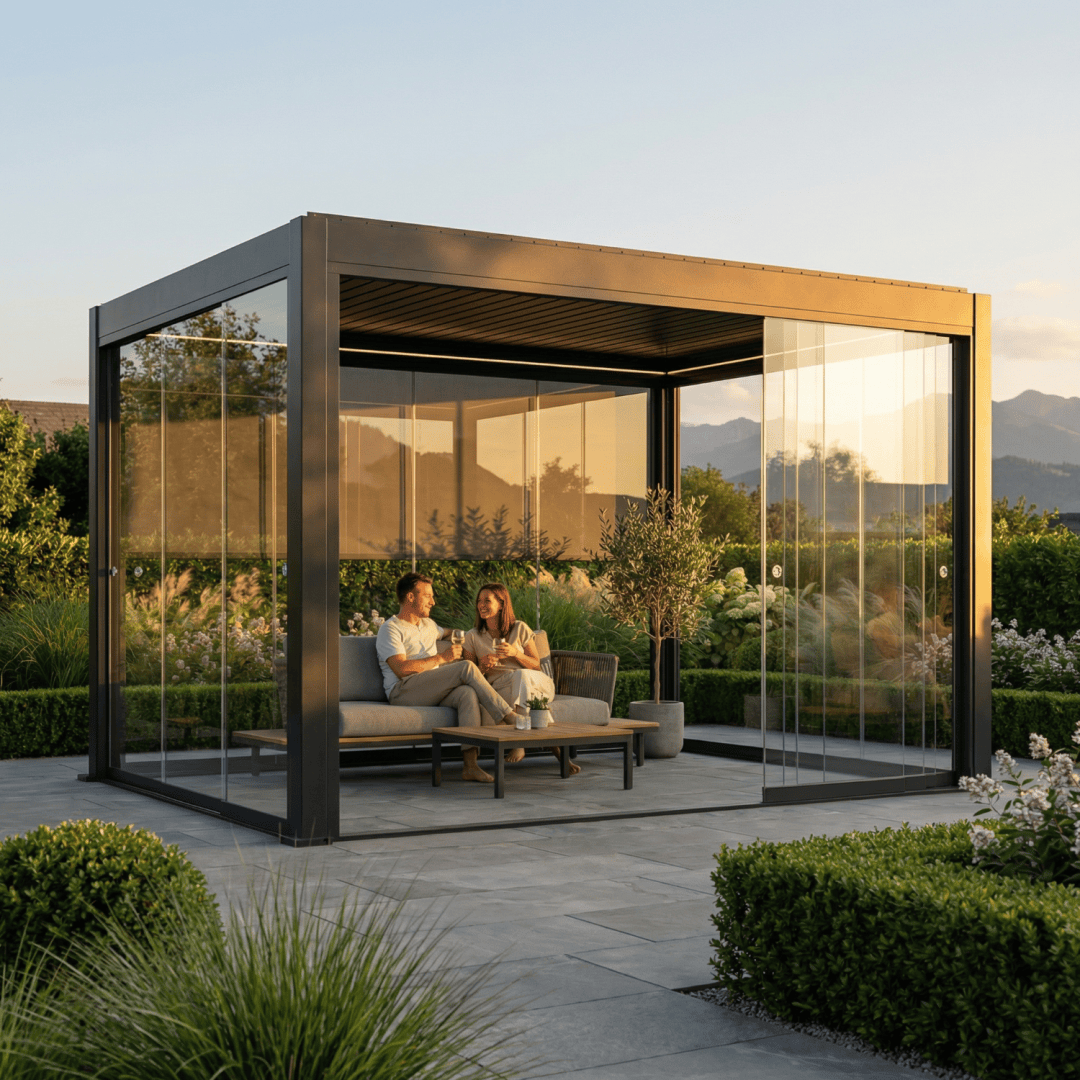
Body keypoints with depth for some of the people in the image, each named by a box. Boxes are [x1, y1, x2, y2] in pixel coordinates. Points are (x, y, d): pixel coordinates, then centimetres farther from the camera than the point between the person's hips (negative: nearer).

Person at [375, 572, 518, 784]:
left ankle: (470, 766, -38)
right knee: (467, 667, -24)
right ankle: (511, 718, -20)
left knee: (468, 693, -29)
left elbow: (446, 633, 52)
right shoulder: (390, 629, 1)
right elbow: (401, 669, -14)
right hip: (403, 691, -7)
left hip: (434, 692, 7)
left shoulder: (428, 625, 27)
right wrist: (441, 658, -11)